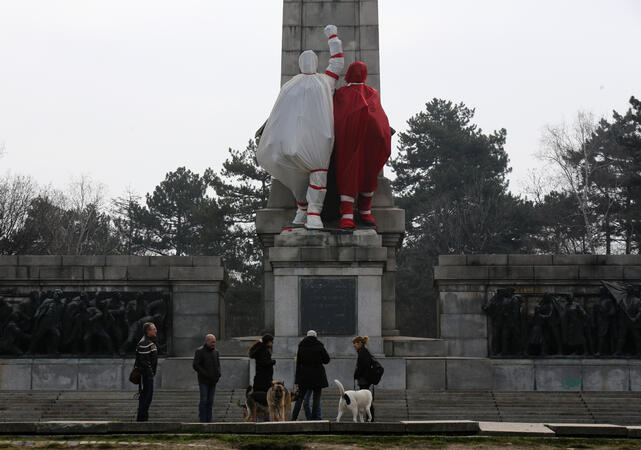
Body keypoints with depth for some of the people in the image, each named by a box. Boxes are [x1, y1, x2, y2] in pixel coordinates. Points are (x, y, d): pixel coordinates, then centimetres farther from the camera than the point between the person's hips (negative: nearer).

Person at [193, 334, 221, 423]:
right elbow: (196, 366, -10)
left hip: (213, 382, 5)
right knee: (204, 400, -7)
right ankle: (202, 420, -3)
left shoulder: (215, 352, 12)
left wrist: (218, 374, 1)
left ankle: (209, 420, 9)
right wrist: (206, 375, -15)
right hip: (203, 381, -5)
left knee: (210, 401, 6)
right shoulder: (200, 351, -6)